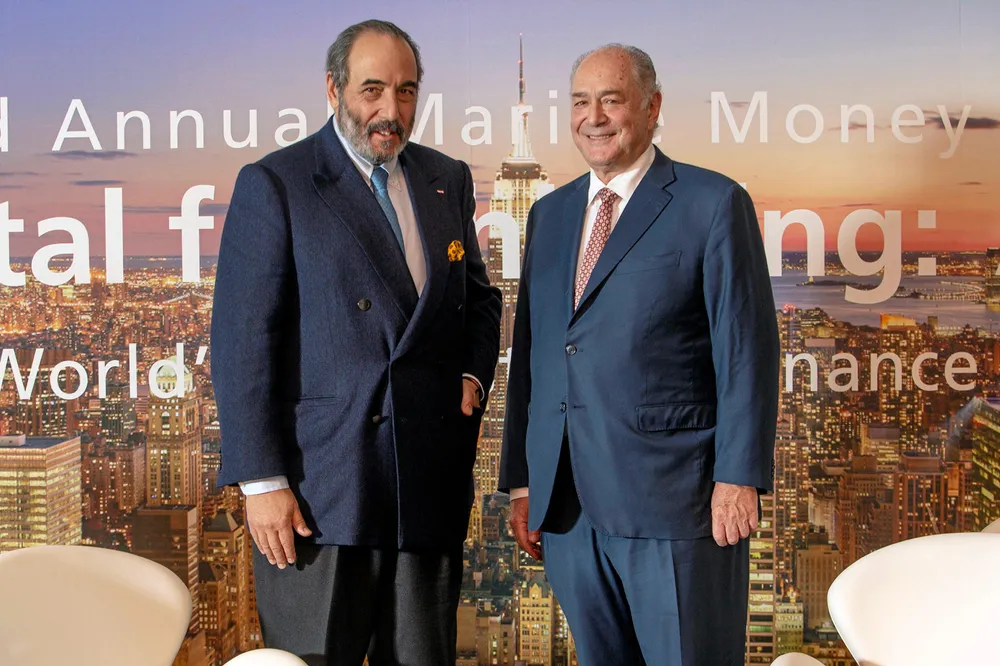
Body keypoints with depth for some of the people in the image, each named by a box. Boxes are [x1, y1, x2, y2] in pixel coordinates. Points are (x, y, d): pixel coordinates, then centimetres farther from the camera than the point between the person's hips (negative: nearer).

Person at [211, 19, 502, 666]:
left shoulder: (449, 180, 14)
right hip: (319, 489, -4)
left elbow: (479, 295, 25)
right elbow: (242, 341, -7)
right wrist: (263, 481, -12)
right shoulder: (273, 184, -3)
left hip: (431, 484, 5)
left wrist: (473, 375, 4)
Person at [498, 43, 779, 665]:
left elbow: (748, 349, -6)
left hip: (676, 501, -5)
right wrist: (521, 480, 11)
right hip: (569, 508, 5)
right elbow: (530, 351, 14)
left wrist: (740, 477, -12)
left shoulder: (713, 203, -2)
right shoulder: (550, 214, 14)